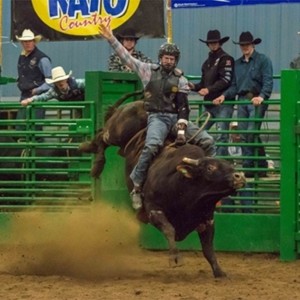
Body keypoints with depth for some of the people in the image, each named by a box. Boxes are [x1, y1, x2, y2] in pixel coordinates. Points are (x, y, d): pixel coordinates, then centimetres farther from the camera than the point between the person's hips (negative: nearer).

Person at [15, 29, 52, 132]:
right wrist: (20, 85, 12)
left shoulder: (42, 58, -10)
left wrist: (38, 90, -14)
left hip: (38, 96, -7)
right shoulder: (21, 57, 13)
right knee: (19, 126, 4)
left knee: (36, 127, -6)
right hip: (24, 95, 7)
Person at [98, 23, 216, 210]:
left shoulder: (181, 80, 8)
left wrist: (182, 130, -12)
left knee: (207, 141, -13)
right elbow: (126, 57, 7)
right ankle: (136, 187, -23)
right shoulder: (149, 71, 8)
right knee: (152, 146, -32)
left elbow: (183, 107, 1)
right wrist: (111, 39, -1)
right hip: (157, 117, -3)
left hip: (177, 117, 3)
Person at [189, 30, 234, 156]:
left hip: (222, 103, -8)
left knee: (222, 136, -10)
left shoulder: (226, 59, -3)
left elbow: (226, 80, -14)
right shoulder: (207, 62, 22)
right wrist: (194, 87, 1)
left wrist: (209, 89, -23)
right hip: (209, 103, 8)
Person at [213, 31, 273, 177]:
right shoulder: (238, 63, 19)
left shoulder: (263, 60, 0)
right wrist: (224, 95, 2)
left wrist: (261, 96, -25)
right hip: (242, 101, 6)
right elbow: (234, 86, 19)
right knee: (244, 136, 3)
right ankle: (248, 167, 7)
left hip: (256, 101, -6)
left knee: (251, 132, -16)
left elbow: (268, 82, -9)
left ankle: (261, 165, -6)